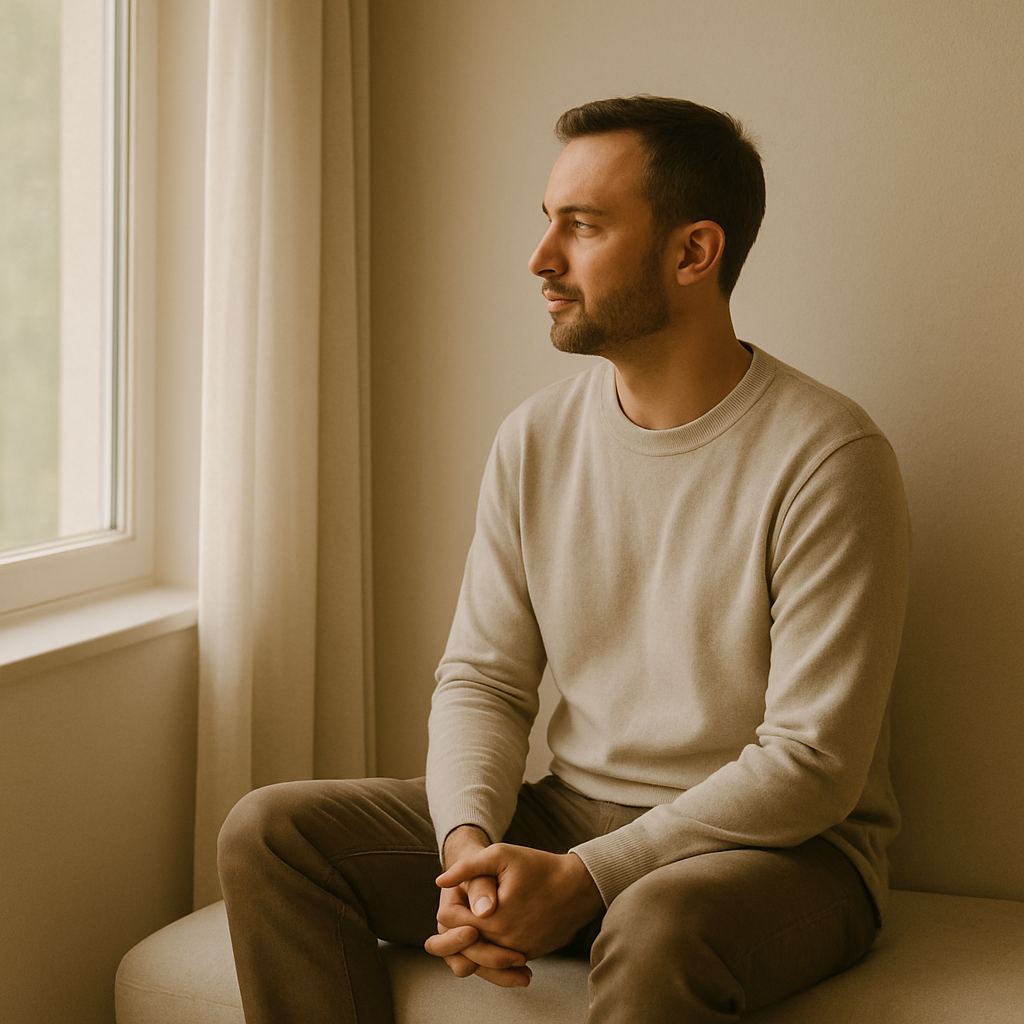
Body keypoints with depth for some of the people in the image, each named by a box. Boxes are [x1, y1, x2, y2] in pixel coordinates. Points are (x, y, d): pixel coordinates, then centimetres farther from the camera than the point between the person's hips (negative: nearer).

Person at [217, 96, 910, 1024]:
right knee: (269, 832, -9)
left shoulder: (827, 458, -15)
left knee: (657, 930, -40)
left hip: (779, 846, -5)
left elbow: (812, 763, -17)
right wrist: (470, 844, -16)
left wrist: (581, 878, -22)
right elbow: (482, 679, 6)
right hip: (569, 813, 6)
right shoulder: (535, 441, 4)